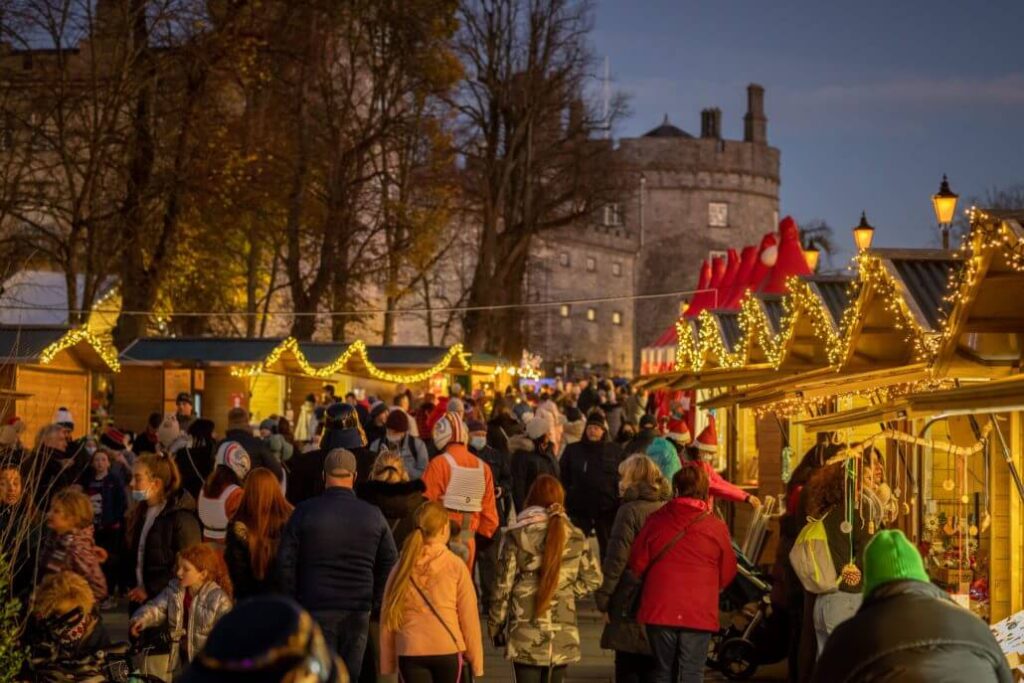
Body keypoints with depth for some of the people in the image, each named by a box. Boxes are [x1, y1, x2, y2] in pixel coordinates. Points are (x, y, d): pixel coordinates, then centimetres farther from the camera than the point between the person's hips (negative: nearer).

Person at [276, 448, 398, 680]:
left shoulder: (305, 512, -5)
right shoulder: (373, 515, 2)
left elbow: (286, 561, -5)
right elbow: (389, 564, 6)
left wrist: (291, 602, 5)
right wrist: (375, 603, 13)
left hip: (316, 608, -2)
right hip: (358, 611, 2)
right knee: (350, 675, 10)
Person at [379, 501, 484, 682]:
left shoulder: (402, 567, 3)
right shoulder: (455, 566, -4)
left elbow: (388, 617, 6)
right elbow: (469, 616, -3)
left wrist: (387, 662, 13)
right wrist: (475, 659, 5)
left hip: (411, 652, 1)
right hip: (448, 650, -1)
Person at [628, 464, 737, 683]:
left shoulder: (656, 521, -4)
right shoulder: (717, 527, -7)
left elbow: (637, 564, 2)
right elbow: (727, 574, 3)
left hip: (660, 609, 2)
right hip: (700, 613, -2)